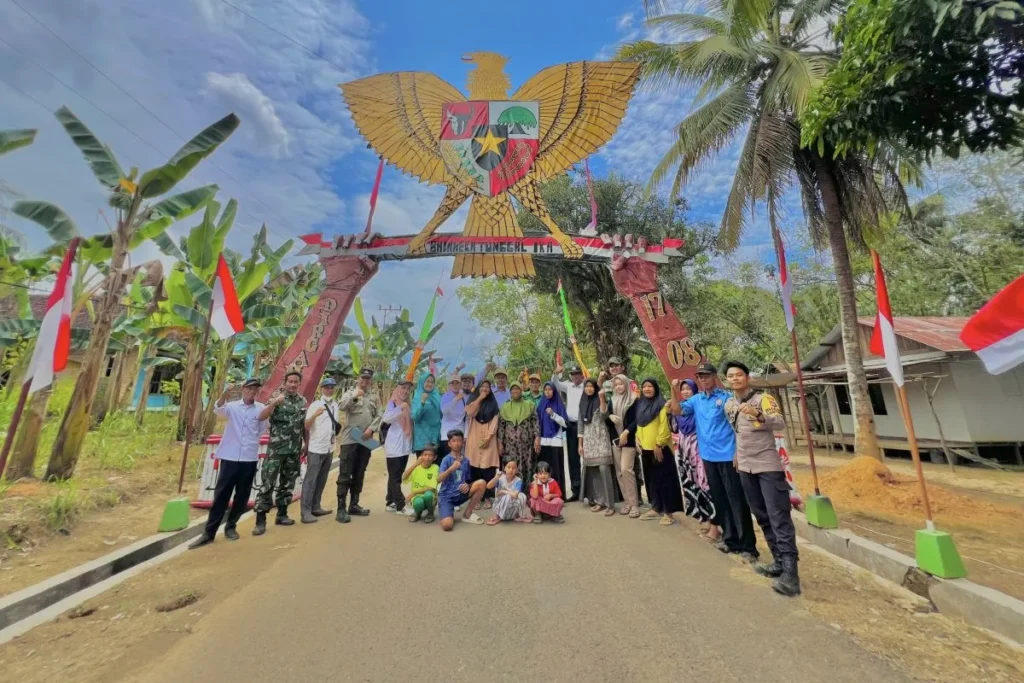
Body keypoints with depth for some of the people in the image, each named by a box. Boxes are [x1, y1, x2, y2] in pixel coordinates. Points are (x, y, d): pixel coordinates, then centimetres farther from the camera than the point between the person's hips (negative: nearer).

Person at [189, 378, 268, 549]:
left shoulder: (261, 409, 2)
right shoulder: (232, 406, 1)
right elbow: (218, 410, -21)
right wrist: (225, 393, -36)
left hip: (250, 458, 1)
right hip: (229, 457, -1)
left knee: (242, 496, 9)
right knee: (221, 494, 2)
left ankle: (230, 527, 25)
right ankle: (209, 532, 12)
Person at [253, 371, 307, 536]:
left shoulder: (303, 402, 7)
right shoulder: (278, 398, -6)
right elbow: (261, 417, -20)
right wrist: (274, 402, -35)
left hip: (294, 450, 5)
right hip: (276, 449, -4)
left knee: (287, 483, 13)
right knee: (267, 483, -3)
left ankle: (282, 515, 25)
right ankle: (260, 520, 6)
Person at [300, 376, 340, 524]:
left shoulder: (335, 405, 9)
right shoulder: (315, 405, -8)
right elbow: (306, 426, -14)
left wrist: (339, 428, 4)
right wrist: (315, 414, -29)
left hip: (330, 448, 6)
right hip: (316, 449, -6)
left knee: (321, 480, 13)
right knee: (310, 480, -2)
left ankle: (315, 508, 23)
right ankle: (305, 512, 3)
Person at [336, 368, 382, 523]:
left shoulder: (374, 397, 13)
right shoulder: (350, 393, 3)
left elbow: (379, 415, 7)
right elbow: (341, 406, -14)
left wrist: (371, 428, -7)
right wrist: (354, 396, -25)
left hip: (365, 440, 4)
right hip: (350, 439, -4)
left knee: (359, 474, 12)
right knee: (345, 474, -3)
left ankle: (354, 505, 23)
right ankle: (341, 508, 2)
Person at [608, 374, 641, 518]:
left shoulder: (633, 400, -3)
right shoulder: (612, 400, 12)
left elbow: (636, 420, -8)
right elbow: (605, 417, 14)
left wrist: (626, 432, -16)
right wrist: (610, 416, -8)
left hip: (628, 439, -5)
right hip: (615, 439, 5)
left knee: (626, 469, -12)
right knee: (619, 472, 6)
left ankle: (634, 503, -1)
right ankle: (627, 501, 16)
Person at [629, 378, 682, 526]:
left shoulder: (661, 404, -9)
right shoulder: (641, 405, 12)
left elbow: (664, 426, -14)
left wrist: (659, 444, -17)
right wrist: (638, 438, 7)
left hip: (660, 448, -7)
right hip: (646, 448, 7)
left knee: (665, 479, 1)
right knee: (651, 479, 15)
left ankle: (668, 512, 10)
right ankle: (656, 508, 27)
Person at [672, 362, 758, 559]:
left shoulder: (727, 397, -7)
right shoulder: (696, 400, 7)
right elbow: (677, 411, 1)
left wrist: (739, 451, -12)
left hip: (728, 455, -5)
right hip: (709, 456, 5)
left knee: (736, 500, 0)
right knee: (719, 500, 15)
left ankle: (748, 545, 11)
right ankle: (730, 539, 29)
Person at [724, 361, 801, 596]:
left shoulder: (763, 398, -10)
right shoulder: (728, 405, 8)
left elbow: (780, 424, -25)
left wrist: (758, 414, -43)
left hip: (768, 466, -6)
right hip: (745, 467, 7)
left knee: (779, 518, -8)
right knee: (762, 517, 12)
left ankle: (790, 573, -7)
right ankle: (779, 562, 23)